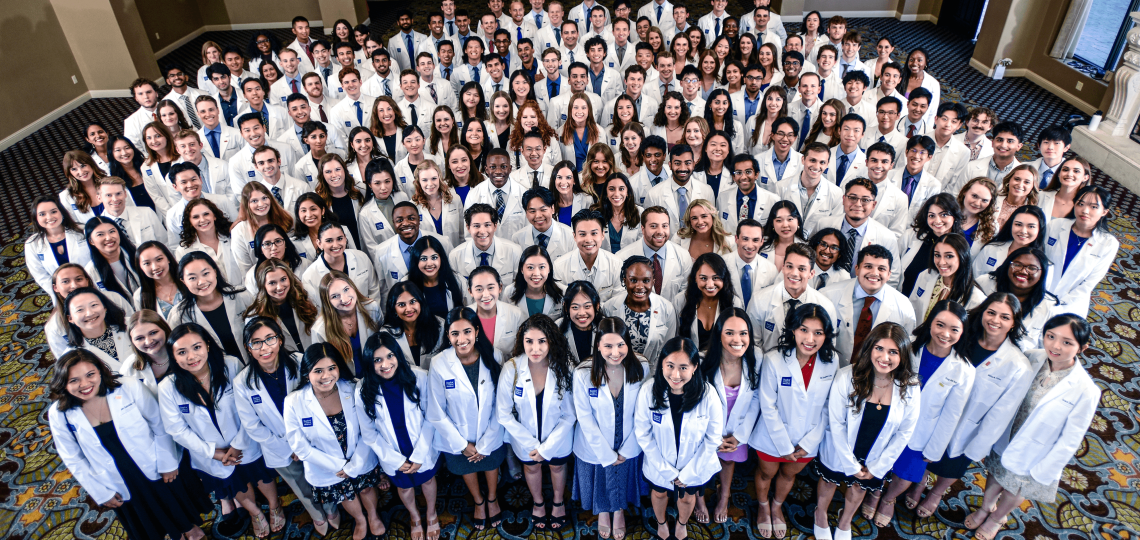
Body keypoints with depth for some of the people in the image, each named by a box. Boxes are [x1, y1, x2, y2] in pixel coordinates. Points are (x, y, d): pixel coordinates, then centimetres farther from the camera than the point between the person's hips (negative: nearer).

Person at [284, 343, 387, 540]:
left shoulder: (352, 391, -24)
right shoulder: (294, 403, -25)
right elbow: (300, 446, -19)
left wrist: (353, 466, -19)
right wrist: (338, 466, -17)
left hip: (360, 462, 0)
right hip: (327, 470, 0)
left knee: (366, 488, 27)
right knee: (346, 495, 27)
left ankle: (373, 517, 60)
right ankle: (360, 521, 60)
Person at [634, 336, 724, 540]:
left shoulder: (708, 394, -28)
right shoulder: (648, 391, -28)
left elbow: (713, 439, -15)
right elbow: (643, 434, -16)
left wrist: (688, 473, -12)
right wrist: (667, 471, -14)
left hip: (694, 467, 0)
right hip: (659, 465, 0)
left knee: (687, 498, 28)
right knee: (659, 493, 28)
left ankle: (682, 523, 62)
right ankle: (661, 522, 62)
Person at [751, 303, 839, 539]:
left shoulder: (831, 363, -18)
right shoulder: (774, 360, -27)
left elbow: (828, 408, -9)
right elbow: (768, 407, -19)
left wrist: (809, 442, -11)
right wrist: (785, 446, -15)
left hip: (808, 441, 2)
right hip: (773, 437, -2)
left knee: (789, 474, 28)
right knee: (767, 473, 24)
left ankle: (777, 506, 59)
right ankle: (763, 507, 56)